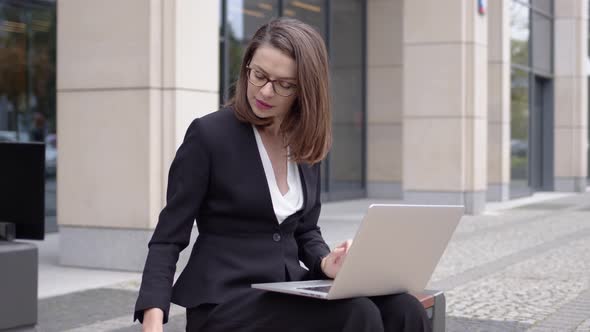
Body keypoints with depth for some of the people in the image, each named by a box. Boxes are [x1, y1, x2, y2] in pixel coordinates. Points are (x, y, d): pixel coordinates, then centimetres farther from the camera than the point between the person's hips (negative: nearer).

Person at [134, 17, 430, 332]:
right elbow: (168, 238, -9)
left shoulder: (305, 142, 8)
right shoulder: (209, 134, -10)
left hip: (288, 290, 6)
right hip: (226, 300, -6)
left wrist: (326, 263, -6)